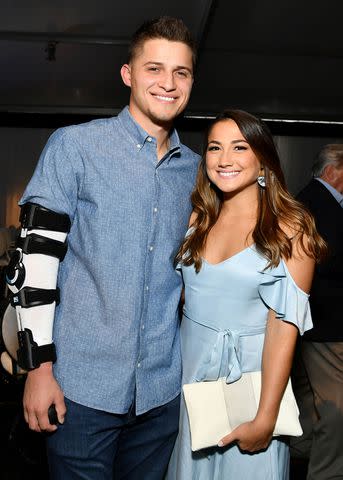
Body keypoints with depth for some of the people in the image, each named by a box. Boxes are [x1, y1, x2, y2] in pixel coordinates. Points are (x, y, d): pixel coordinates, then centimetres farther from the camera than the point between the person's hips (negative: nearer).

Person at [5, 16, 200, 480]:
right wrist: (39, 366, -12)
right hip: (83, 386, -4)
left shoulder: (195, 169, 8)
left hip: (162, 389, 4)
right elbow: (36, 256, -10)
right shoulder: (75, 145, -6)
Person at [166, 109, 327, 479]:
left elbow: (284, 324, -16)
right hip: (189, 370, 4)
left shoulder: (290, 229, -12)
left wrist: (265, 419, -17)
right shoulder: (197, 219, 2)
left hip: (249, 376, -4)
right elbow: (181, 295, 7)